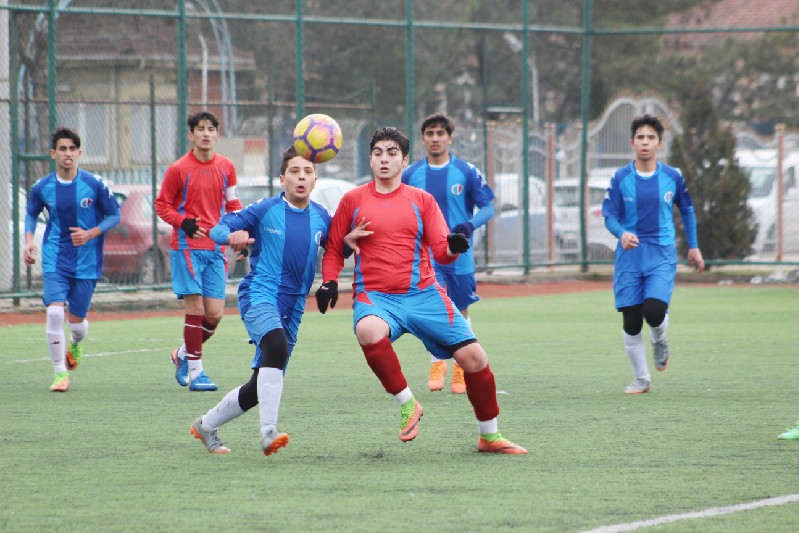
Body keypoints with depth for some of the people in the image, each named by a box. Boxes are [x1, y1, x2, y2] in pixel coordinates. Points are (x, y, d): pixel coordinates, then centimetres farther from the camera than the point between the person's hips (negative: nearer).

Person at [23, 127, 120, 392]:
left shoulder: (95, 185, -8)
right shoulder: (42, 188, -2)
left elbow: (114, 215, 1)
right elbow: (31, 214, 16)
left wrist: (90, 234, -14)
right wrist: (29, 240, -1)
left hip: (86, 261, -1)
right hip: (54, 260, 1)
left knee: (76, 319, 5)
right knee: (55, 312, -17)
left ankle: (75, 343, 45)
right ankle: (60, 373, -6)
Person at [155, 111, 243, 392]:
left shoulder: (226, 167, 8)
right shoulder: (178, 169, -4)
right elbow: (161, 205, 3)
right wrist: (184, 222, -13)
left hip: (216, 248, 4)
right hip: (187, 247, -4)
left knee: (214, 314, -1)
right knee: (196, 308, -10)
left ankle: (183, 355, 24)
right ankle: (195, 371, -1)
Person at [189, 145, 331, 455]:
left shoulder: (320, 218, 8)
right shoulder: (265, 211, -2)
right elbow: (218, 229, 0)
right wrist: (232, 236, -24)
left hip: (292, 307, 5)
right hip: (259, 294, -5)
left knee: (260, 389, 8)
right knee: (276, 346, -36)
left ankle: (206, 426, 32)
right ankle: (268, 432, -42)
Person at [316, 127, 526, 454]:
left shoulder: (421, 200, 10)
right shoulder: (353, 200, 9)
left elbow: (440, 252, 4)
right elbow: (334, 249, 16)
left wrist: (453, 247, -19)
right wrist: (329, 282, -3)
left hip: (423, 293, 2)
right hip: (375, 296, -2)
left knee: (473, 356, -8)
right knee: (368, 331, -38)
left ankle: (489, 436, 13)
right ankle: (406, 404, -19)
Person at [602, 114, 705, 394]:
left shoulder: (672, 177, 1)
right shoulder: (620, 178, -2)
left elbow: (687, 209, 16)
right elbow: (609, 216, -1)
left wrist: (693, 247, 16)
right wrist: (622, 233, -22)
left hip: (662, 255, -1)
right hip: (629, 256, 1)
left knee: (654, 312, -20)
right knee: (631, 321, -2)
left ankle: (659, 340, 17)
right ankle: (641, 379, 15)